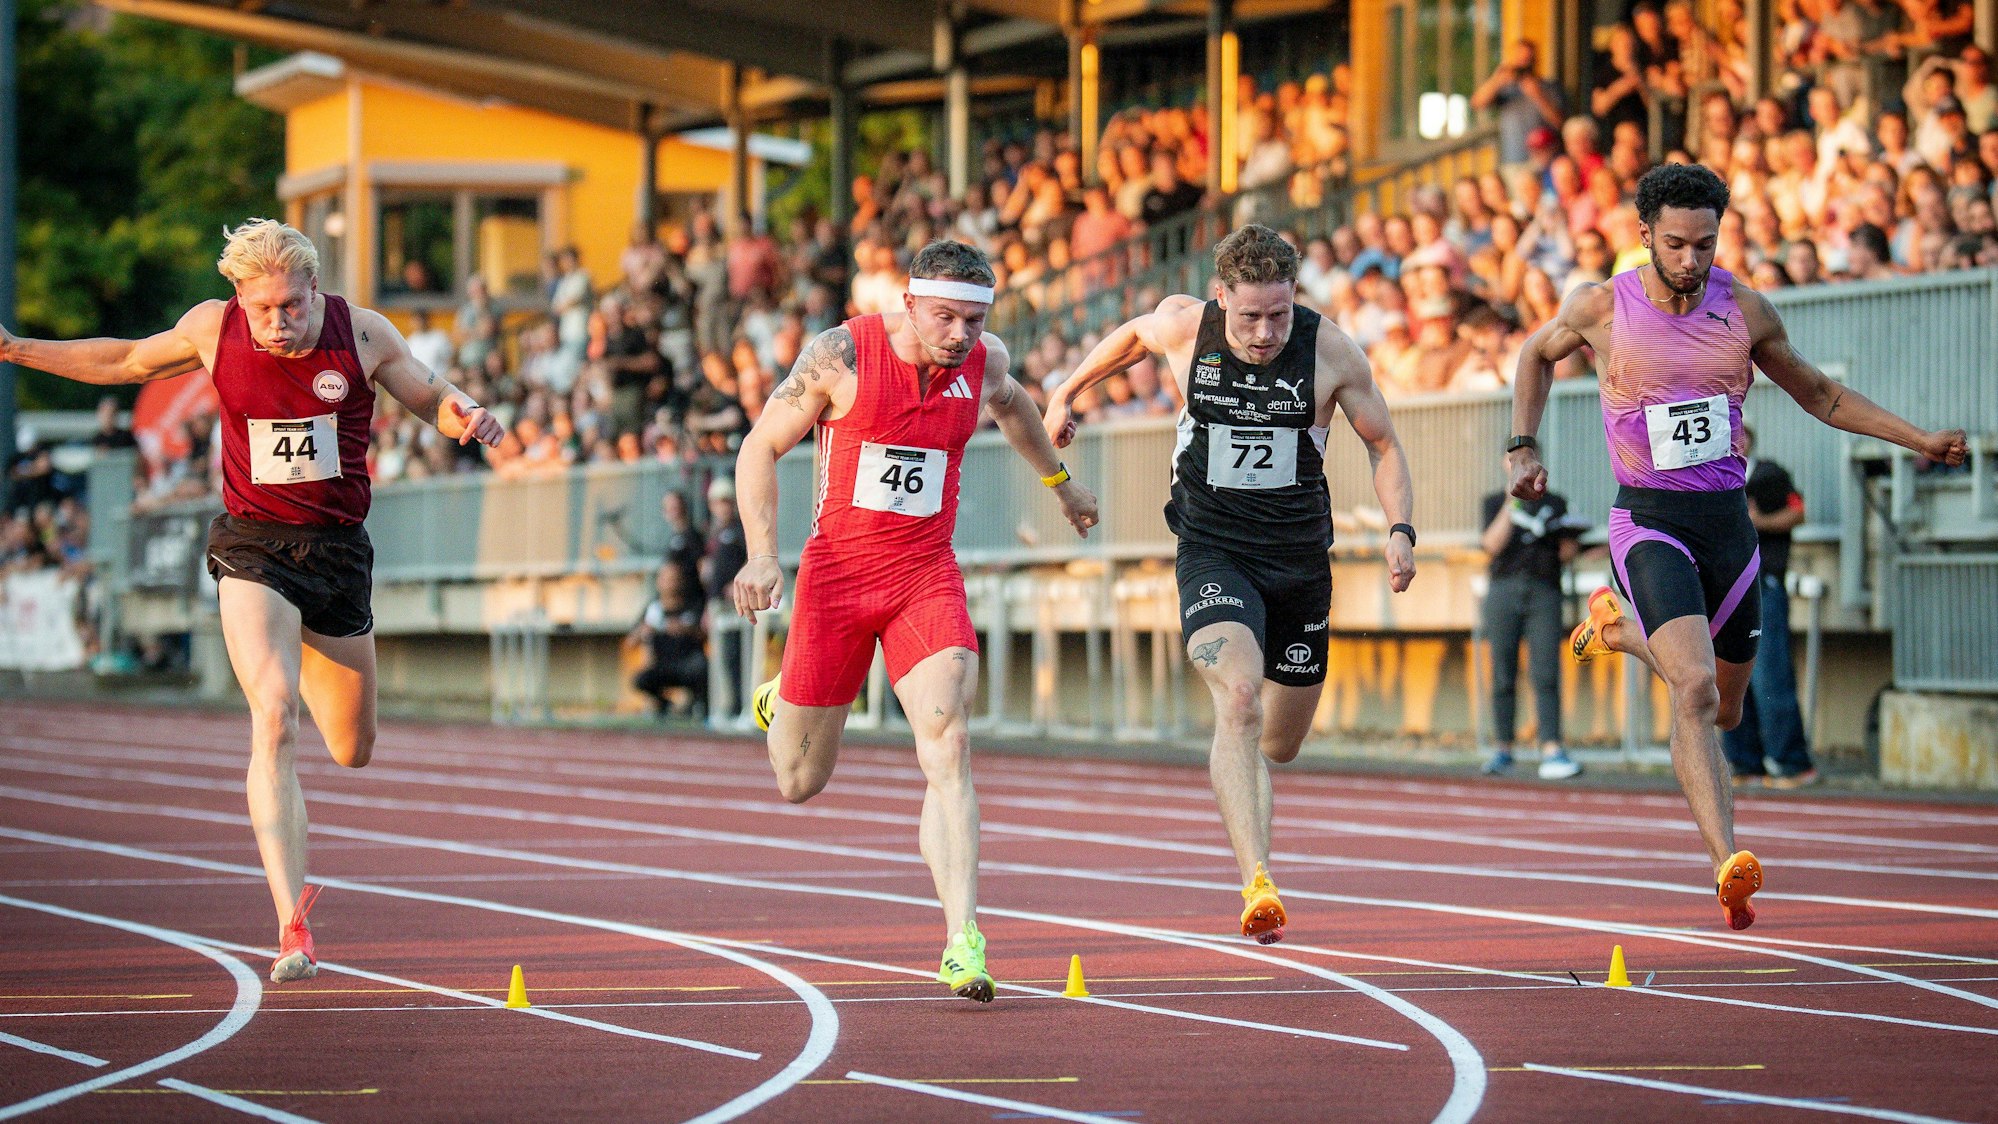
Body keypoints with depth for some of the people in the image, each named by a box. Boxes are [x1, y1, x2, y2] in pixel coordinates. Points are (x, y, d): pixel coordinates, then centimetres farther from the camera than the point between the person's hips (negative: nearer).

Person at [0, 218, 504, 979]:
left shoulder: (362, 333, -6)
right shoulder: (214, 329, -5)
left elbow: (431, 397, 7)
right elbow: (127, 362, 13)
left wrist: (465, 416, -17)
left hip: (338, 547, 2)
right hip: (252, 551, -2)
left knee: (352, 752, 14)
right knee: (274, 721, -24)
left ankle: (308, 663, 53)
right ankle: (293, 927, -27)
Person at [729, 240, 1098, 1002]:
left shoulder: (985, 360, -2)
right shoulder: (840, 354, -13)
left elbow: (1009, 403, 25)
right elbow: (760, 448, -4)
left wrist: (1059, 483, 37)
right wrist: (762, 556, -15)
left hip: (927, 579, 2)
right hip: (837, 572, -1)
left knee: (947, 751, -20)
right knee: (800, 783, 9)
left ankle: (963, 944, -25)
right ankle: (783, 701, 46)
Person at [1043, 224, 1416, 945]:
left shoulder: (1332, 353, -9)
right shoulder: (1183, 328, -9)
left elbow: (1383, 445, 4)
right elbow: (1132, 336, 16)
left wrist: (1401, 530, -10)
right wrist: (1068, 393, 27)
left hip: (1300, 559, 2)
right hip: (1213, 552, -2)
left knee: (1280, 742, 14)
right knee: (1239, 700, -27)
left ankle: (1231, 779, 52)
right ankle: (1257, 884, -36)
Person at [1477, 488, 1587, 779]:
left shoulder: (1556, 504, 16)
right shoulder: (1496, 502, 13)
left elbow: (1566, 553, 16)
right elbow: (1493, 545, -4)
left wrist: (1570, 543, -5)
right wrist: (1512, 504, -8)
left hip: (1544, 591, 0)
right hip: (1504, 590, 0)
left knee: (1546, 674, -12)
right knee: (1503, 676, 2)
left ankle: (1551, 751, -20)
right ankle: (1503, 750, 12)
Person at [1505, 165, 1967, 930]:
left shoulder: (1744, 311, 0)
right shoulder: (1602, 309, -6)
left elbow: (1818, 394, 13)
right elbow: (1537, 354, 16)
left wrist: (1920, 441, 6)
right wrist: (1521, 448, 10)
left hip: (1727, 520, 4)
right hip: (1650, 523, -4)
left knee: (1724, 709, 15)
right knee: (1695, 690, -24)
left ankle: (1620, 628, 44)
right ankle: (1728, 865, -30)